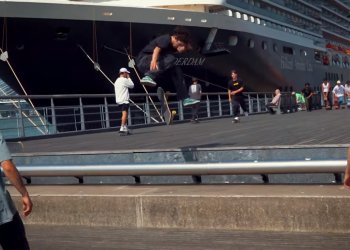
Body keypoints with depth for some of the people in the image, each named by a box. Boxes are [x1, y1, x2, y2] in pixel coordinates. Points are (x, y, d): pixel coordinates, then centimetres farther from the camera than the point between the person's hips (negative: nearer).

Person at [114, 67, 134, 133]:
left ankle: (125, 128, 19)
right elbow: (132, 86, 2)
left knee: (124, 114, 16)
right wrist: (129, 78, 9)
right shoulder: (124, 80, -9)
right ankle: (122, 128, -25)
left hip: (119, 100, 10)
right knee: (124, 113, -16)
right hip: (124, 100, -10)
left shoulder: (117, 81, 19)